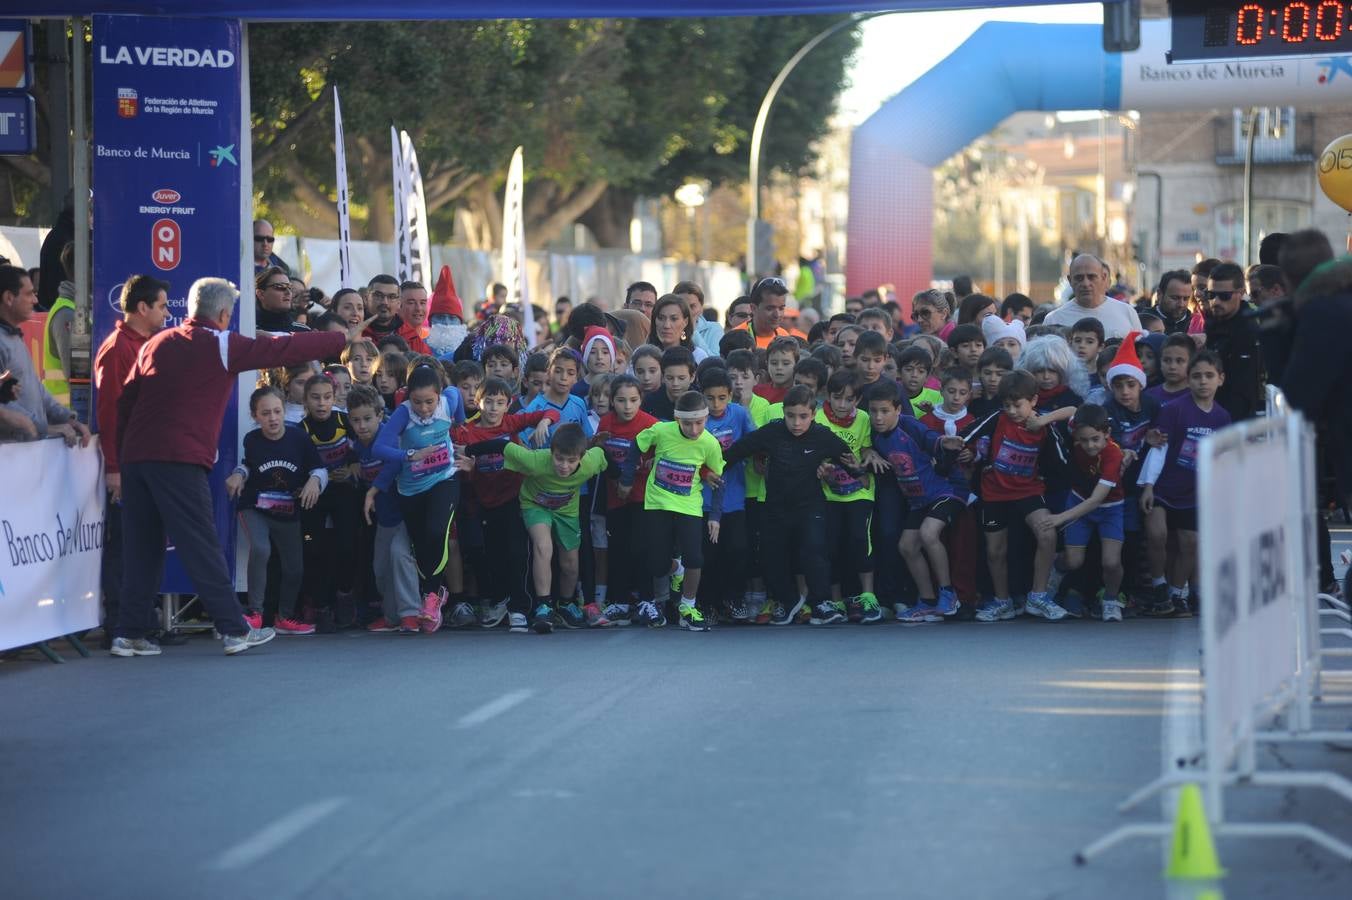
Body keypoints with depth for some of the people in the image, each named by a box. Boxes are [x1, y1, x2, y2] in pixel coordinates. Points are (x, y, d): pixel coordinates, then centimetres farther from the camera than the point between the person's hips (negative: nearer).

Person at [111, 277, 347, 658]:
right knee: (202, 547, -4)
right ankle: (234, 629, -1)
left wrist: (122, 455, 20)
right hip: (180, 459, -6)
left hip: (135, 456, 6)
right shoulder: (222, 345, 1)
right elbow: (283, 350, 4)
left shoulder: (157, 343, 17)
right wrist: (341, 340, 15)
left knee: (143, 547, 10)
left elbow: (125, 399, 16)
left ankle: (128, 634, 8)